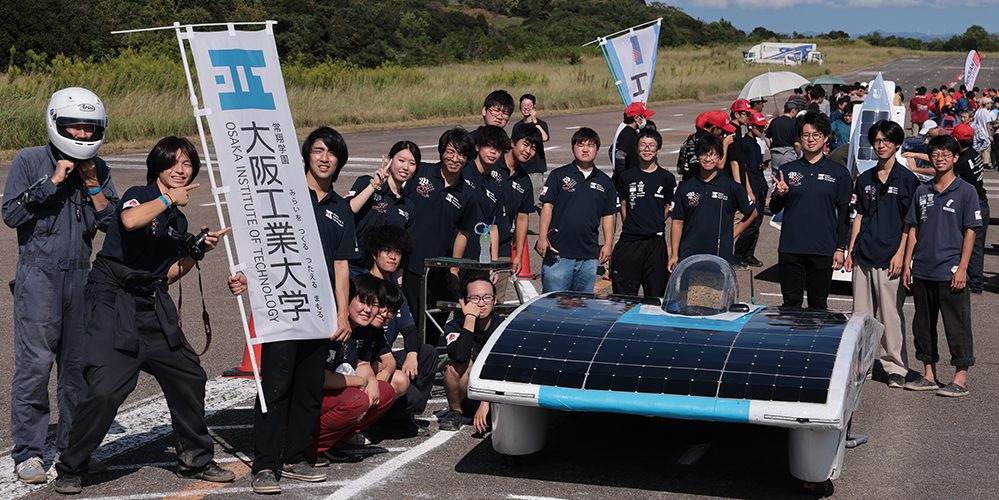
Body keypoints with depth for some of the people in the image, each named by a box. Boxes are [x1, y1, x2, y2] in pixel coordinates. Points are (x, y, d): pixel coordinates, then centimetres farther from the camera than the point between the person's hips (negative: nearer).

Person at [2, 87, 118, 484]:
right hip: (38, 275, -4)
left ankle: (74, 446, 18)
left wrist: (91, 184, -4)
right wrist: (52, 183, -12)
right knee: (35, 362, -9)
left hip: (80, 273, 4)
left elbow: (111, 222, 6)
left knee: (79, 362, 7)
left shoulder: (98, 169, 11)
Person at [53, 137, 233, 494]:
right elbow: (130, 220, -30)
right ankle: (70, 469, 1)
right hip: (113, 300, -8)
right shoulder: (138, 195, -4)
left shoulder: (178, 222, 17)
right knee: (105, 387, -16)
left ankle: (195, 460, 24)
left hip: (153, 304, 8)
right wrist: (169, 198, -17)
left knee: (188, 376, 8)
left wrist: (199, 250, 7)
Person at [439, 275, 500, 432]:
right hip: (467, 400, -1)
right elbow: (460, 356, -32)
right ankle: (455, 412, -7)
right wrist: (470, 318, -29)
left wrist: (486, 403, -29)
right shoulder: (455, 327, -9)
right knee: (460, 364, -29)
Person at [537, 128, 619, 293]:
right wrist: (542, 238, -8)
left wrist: (608, 244, 8)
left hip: (589, 254, 3)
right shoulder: (559, 175, 3)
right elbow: (547, 206, -1)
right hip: (558, 250, -3)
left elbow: (608, 215, 15)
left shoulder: (604, 182, 12)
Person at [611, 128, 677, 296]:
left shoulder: (667, 178, 5)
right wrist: (631, 226, 7)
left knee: (655, 294, 3)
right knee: (623, 294, 0)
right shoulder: (626, 176, 7)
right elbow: (623, 206, 14)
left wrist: (655, 224, 6)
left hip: (656, 240, -1)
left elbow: (670, 207, 12)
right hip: (629, 241, 1)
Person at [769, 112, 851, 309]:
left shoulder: (839, 173, 5)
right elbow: (774, 209, 8)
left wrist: (840, 248, 0)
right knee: (791, 304, 4)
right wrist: (780, 195, -14)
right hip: (790, 249, 1)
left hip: (823, 250, -1)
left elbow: (844, 215, 5)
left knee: (818, 304, 7)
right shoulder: (787, 170, 7)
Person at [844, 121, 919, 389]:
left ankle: (896, 368, 4)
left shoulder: (907, 179, -1)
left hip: (890, 256, -5)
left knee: (891, 315, -4)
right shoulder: (865, 179, 13)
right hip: (863, 256, 5)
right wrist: (850, 251, 10)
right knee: (862, 314, 8)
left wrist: (900, 254, -10)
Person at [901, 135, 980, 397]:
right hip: (922, 271, 5)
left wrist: (962, 268, -11)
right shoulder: (922, 191, 11)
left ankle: (960, 378, 4)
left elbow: (970, 231, -5)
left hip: (950, 272, -5)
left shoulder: (966, 191, -2)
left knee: (957, 325, -2)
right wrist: (907, 264, 7)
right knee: (923, 324, 11)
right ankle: (929, 375, 21)